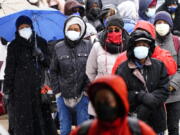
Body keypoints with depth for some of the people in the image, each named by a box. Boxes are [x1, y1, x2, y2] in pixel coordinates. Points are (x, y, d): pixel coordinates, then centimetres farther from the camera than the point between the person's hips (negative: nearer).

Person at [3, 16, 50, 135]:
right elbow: (9, 69, 3)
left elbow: (49, 64, 14)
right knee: (21, 119, -7)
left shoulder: (41, 43, 11)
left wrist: (42, 56, -8)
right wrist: (7, 89, -4)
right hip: (20, 88, -2)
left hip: (38, 86, 2)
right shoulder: (14, 46, 5)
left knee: (39, 117, -4)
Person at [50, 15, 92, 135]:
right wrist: (57, 91, 3)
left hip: (82, 95, -1)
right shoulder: (59, 48, 3)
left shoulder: (88, 46, -1)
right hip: (63, 96, 1)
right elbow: (53, 71, 9)